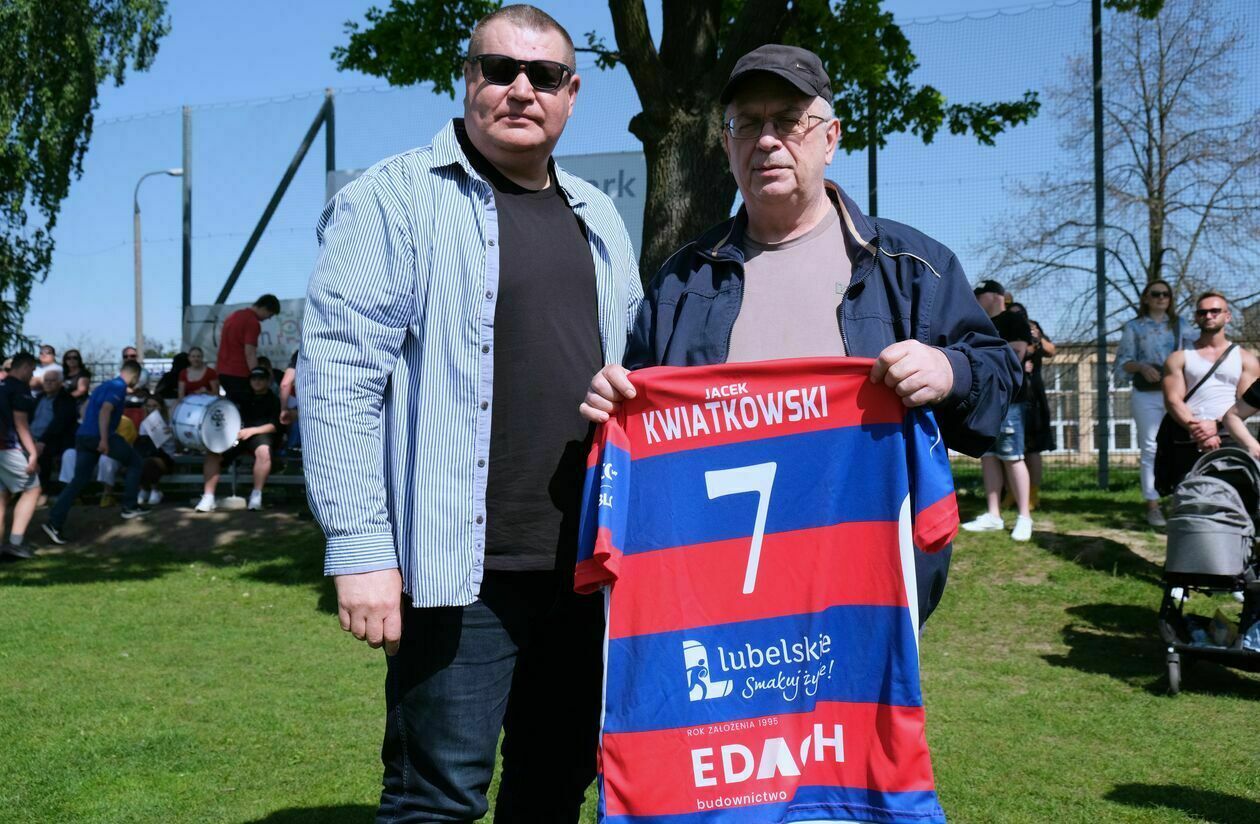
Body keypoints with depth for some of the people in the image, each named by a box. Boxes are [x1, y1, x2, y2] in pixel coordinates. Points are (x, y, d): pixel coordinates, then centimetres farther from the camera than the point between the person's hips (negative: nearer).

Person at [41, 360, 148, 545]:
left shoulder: (104, 385, 23)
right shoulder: (119, 387, -5)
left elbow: (85, 410, 30)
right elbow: (105, 411, -19)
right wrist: (104, 439, -26)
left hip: (83, 436, 8)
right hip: (99, 436, -8)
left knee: (79, 480, 5)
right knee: (134, 462, 11)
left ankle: (54, 522, -6)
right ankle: (129, 507, 10)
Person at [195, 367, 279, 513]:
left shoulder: (273, 400, 12)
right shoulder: (245, 397, 26)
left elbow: (274, 426, -2)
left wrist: (252, 430, -15)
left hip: (260, 434, -4)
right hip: (237, 434, 4)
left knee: (264, 451, -40)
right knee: (213, 454, -21)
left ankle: (256, 495, -32)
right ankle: (208, 497, -23)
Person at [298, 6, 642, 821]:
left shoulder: (598, 219, 16)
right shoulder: (396, 200, -4)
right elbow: (338, 380, -10)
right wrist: (360, 548, -16)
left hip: (587, 563, 6)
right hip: (464, 565, -6)